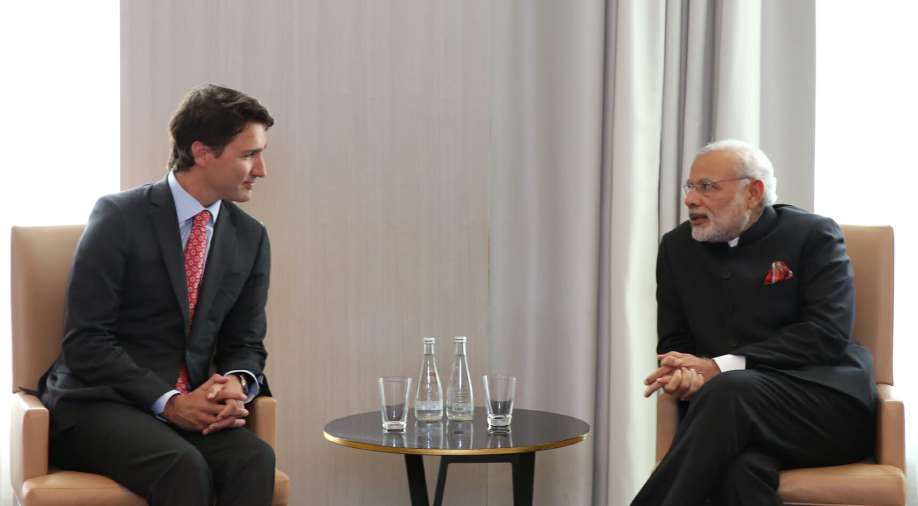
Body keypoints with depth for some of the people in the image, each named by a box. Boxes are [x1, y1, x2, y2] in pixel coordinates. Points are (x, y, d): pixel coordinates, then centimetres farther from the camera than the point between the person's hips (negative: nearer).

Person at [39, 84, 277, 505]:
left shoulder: (250, 237, 8)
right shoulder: (118, 217, -9)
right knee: (184, 466, -35)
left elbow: (245, 344, 12)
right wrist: (168, 402, -21)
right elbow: (85, 341, -12)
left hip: (191, 407, 5)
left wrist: (237, 384, -12)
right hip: (97, 405, -4)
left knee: (254, 460, -28)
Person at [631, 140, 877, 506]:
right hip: (736, 414, 2)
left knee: (730, 390, -34)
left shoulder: (814, 236, 2)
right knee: (739, 468, -35)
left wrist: (720, 367, -16)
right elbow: (674, 342, 14)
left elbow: (828, 334, -10)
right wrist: (686, 374, -12)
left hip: (829, 406, -2)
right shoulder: (677, 247, 14)